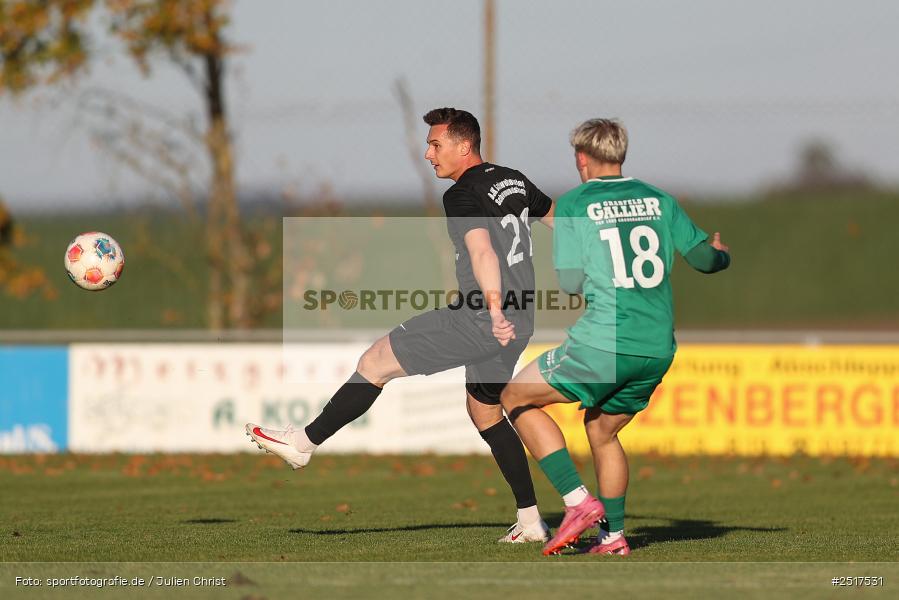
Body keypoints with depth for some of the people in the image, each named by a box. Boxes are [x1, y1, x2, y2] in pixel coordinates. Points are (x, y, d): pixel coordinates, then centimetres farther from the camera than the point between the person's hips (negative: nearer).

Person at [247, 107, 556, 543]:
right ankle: (531, 521, 21)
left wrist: (495, 310, -42)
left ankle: (304, 442, 3)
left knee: (376, 362, -2)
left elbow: (481, 248, -29)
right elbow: (556, 216, 30)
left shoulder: (462, 196, -13)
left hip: (483, 321, -9)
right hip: (519, 323, 9)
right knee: (485, 412, 23)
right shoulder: (513, 181, 14)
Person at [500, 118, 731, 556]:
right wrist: (720, 253, 39)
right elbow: (705, 258, 15)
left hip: (604, 344, -6)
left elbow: (570, 281, -4)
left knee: (516, 398, 10)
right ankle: (613, 535, 19)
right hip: (658, 350, 6)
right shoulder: (658, 200, 11)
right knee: (602, 430, 24)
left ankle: (578, 502, -1)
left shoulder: (573, 204, -2)